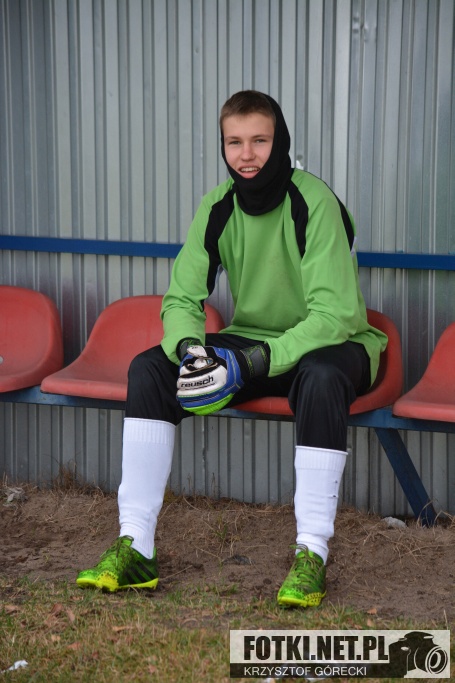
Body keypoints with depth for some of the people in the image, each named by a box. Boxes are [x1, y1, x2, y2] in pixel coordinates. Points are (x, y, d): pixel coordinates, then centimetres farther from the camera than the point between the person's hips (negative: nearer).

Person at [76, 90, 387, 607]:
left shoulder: (313, 201, -21)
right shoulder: (218, 207, -4)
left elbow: (333, 314, -27)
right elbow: (181, 299, -4)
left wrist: (252, 362, -36)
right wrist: (189, 348, -28)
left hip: (327, 345, -5)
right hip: (252, 343, 6)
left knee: (321, 376, -40)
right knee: (149, 368, -14)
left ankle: (312, 554, -30)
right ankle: (135, 547, -16)